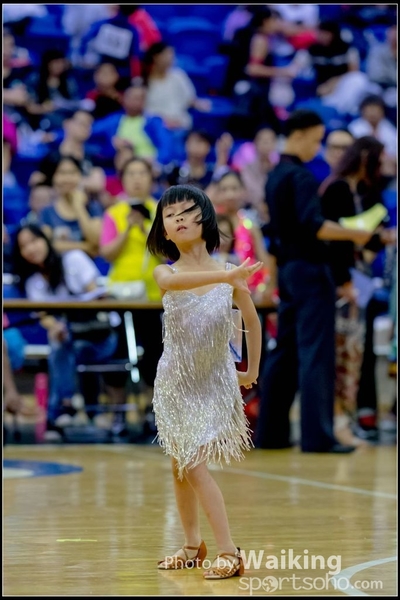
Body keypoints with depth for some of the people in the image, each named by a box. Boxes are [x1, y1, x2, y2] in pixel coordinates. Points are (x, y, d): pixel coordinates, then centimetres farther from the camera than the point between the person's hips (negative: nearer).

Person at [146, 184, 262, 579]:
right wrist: (223, 276, -50)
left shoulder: (230, 275, -9)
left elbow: (253, 321, 8)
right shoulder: (165, 273, -8)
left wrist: (252, 372, 13)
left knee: (194, 467, -11)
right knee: (181, 468, 10)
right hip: (176, 383, 3)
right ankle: (192, 546, 27)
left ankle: (228, 553, -8)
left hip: (215, 383, -3)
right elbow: (172, 282, -35)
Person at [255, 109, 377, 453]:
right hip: (309, 269, -9)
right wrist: (353, 234, -19)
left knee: (285, 352, 12)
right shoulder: (301, 176, -14)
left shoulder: (275, 177, 15)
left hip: (288, 268, 9)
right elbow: (313, 226, -25)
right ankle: (317, 435, -11)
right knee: (316, 353, -9)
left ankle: (271, 432, 14)